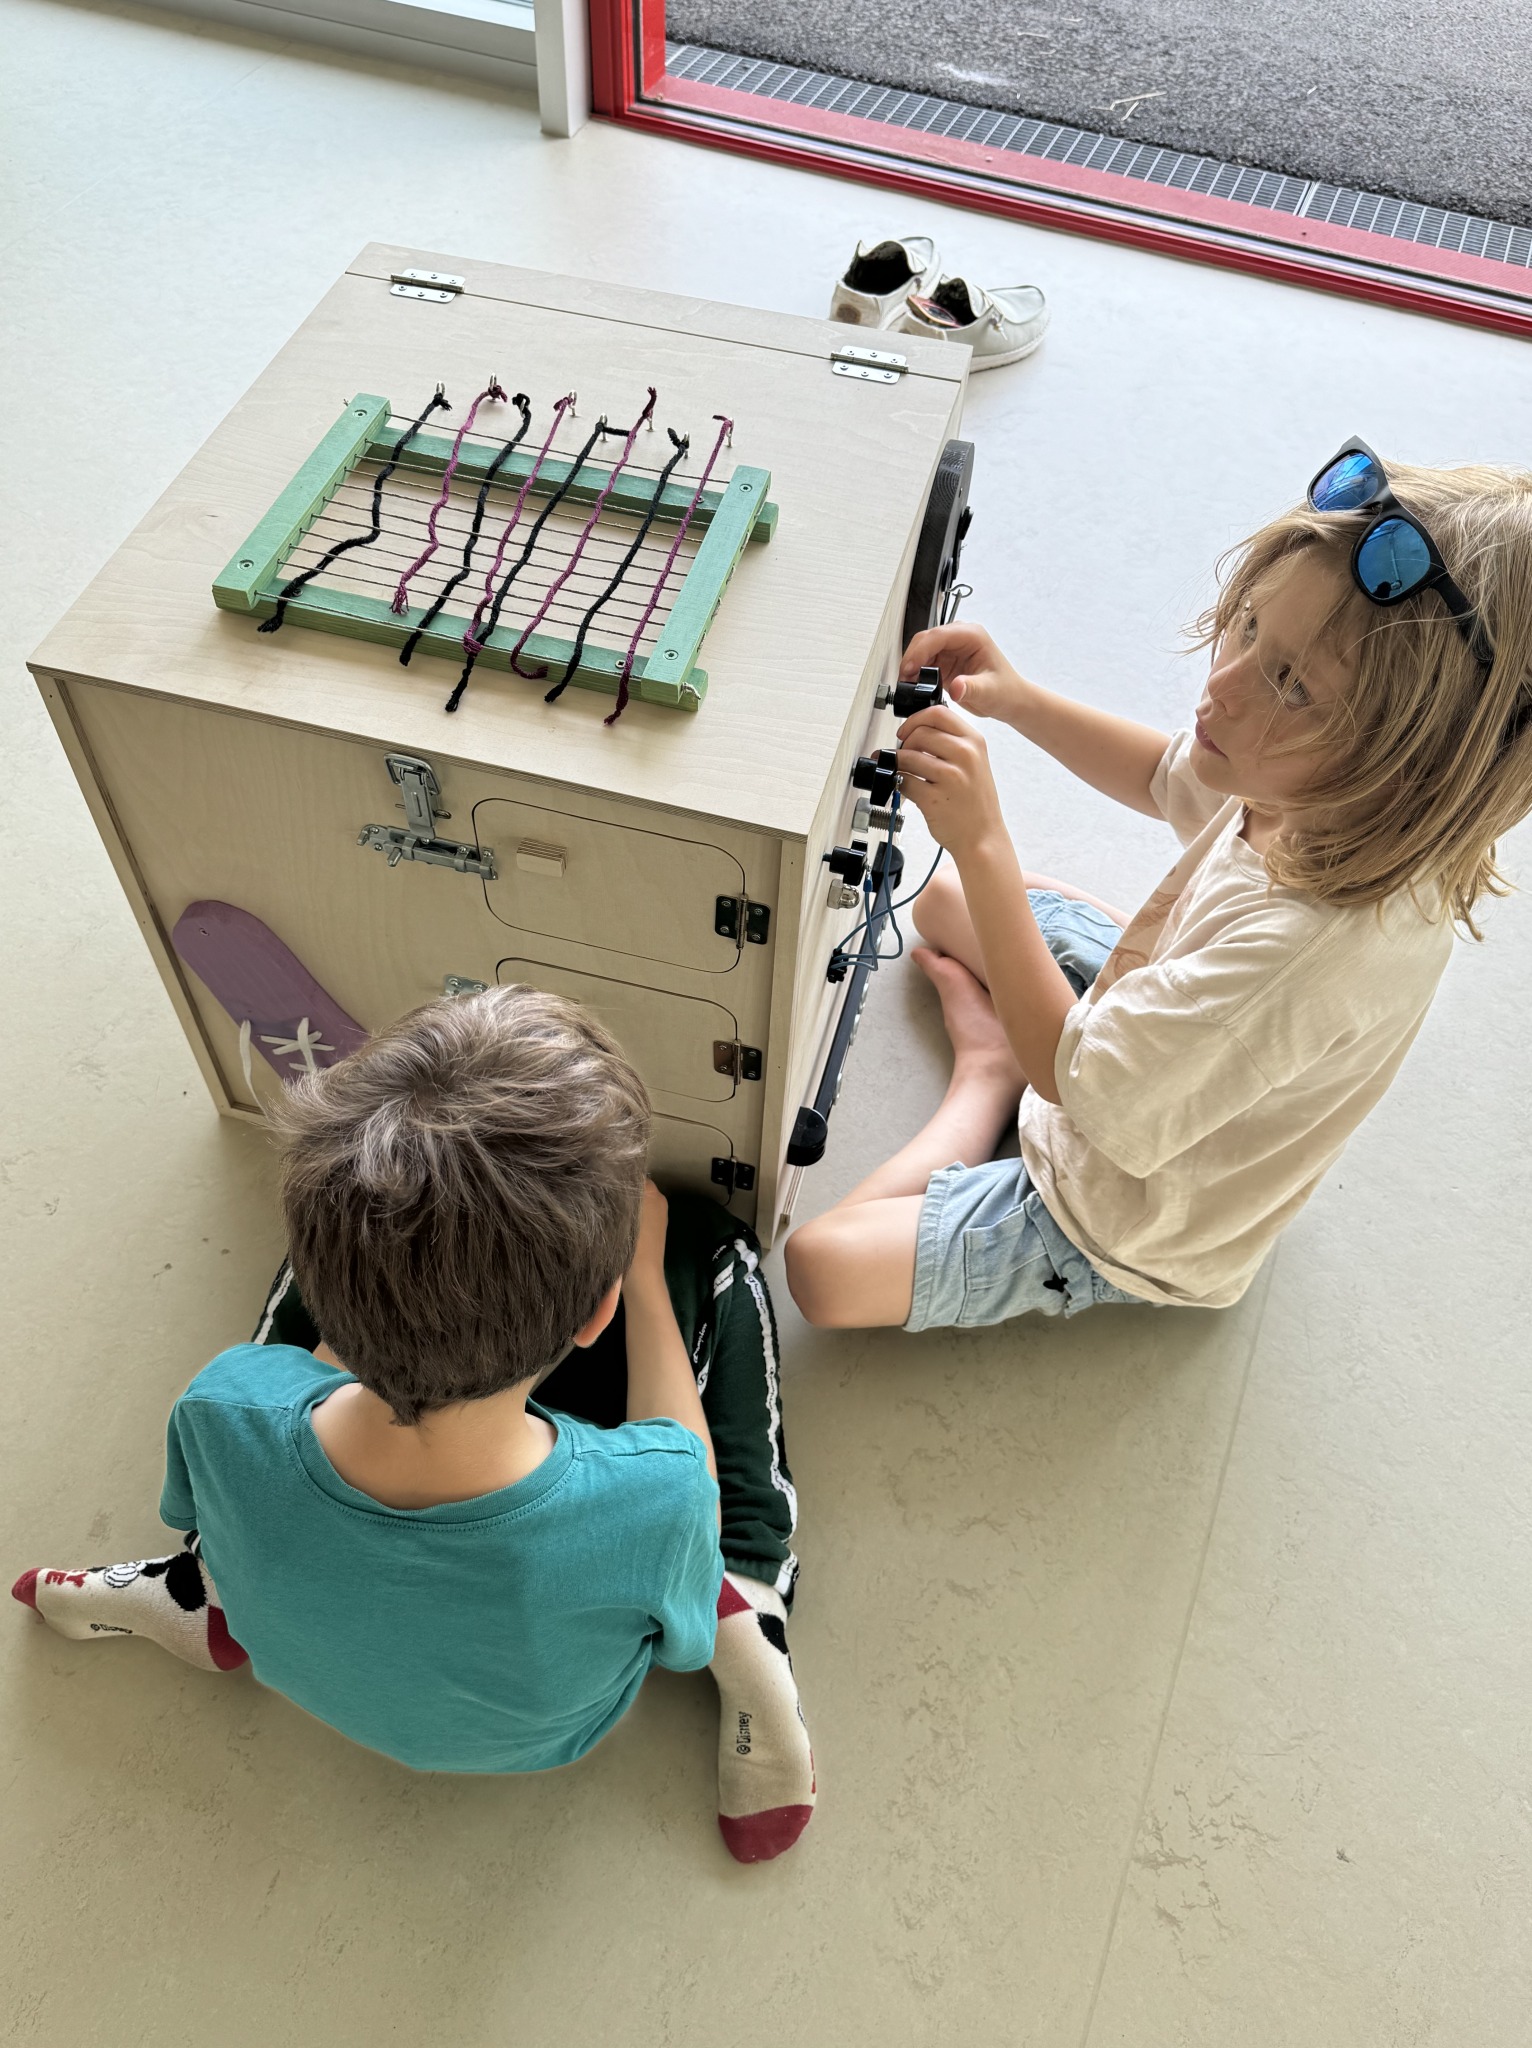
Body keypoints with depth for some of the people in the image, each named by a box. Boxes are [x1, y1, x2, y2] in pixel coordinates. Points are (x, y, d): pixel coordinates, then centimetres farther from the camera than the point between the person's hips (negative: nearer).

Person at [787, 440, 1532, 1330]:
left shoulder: (1316, 945, -46)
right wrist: (1016, 698, -13)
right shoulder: (1310, 790, -21)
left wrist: (982, 841, -38)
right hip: (1146, 1023, 8)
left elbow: (1071, 1072, -35)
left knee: (822, 1266, -15)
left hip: (1130, 1236, -7)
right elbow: (1166, 779, 4)